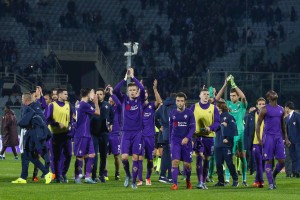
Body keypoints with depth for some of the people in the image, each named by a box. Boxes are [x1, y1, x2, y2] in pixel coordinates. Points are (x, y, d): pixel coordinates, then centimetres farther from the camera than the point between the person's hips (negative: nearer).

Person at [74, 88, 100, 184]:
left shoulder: (79, 105, 12)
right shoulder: (85, 105, -16)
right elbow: (98, 112, -9)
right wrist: (96, 101, 4)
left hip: (86, 135, 9)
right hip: (82, 135, -9)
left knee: (91, 155, 8)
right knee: (80, 156, -2)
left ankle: (88, 177, 9)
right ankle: (77, 177, 5)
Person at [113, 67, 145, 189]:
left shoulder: (140, 100, 2)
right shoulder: (124, 99, 5)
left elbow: (142, 89, -16)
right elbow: (115, 91, -12)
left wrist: (133, 77, -14)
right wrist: (125, 78, -16)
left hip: (137, 133, -1)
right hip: (126, 132, 1)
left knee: (135, 157, -3)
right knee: (124, 157, -9)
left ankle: (134, 181, 6)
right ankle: (128, 175, 17)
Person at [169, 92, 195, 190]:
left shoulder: (189, 113, -2)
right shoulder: (172, 113, 6)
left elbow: (193, 127, -6)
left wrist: (187, 138, -20)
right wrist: (171, 140, 17)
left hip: (186, 141, -1)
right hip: (175, 141, 1)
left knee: (187, 164, 4)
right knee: (175, 161, -15)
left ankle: (188, 180, 32)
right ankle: (175, 184, -17)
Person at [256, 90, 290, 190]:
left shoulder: (281, 109, 13)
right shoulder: (265, 110, -4)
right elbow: (258, 124, -4)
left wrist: (286, 138, 16)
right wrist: (259, 138, -13)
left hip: (278, 137, 5)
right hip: (268, 136, -5)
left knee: (282, 161, -1)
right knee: (268, 161, -4)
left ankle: (273, 176, 24)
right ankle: (271, 183, 1)